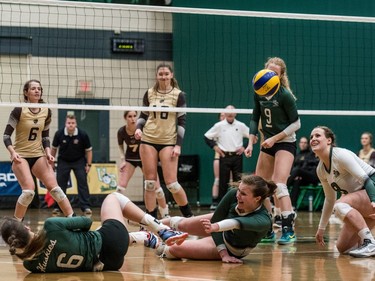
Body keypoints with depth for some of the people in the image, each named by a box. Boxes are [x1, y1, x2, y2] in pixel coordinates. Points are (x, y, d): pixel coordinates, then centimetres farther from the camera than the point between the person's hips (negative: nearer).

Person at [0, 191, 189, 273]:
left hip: (100, 263, 5)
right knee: (113, 197, 23)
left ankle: (152, 240, 41)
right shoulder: (51, 227, -32)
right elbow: (86, 221, -13)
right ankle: (163, 231, 24)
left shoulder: (30, 264, -18)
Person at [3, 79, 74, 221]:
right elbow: (6, 135, -11)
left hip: (39, 155, 4)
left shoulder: (46, 112, 2)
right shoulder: (19, 110, -12)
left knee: (54, 187, -7)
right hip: (21, 156, -4)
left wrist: (48, 152, -3)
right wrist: (12, 152, -25)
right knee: (29, 190, -21)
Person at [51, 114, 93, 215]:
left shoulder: (83, 135, -18)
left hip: (79, 161, -1)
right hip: (63, 161, 1)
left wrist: (88, 164, -10)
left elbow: (88, 150, -6)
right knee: (60, 183, -4)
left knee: (82, 182, -11)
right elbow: (54, 148, 2)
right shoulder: (59, 134, -14)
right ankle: (58, 206, 6)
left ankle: (86, 207, -9)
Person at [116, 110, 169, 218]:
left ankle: (165, 214, 14)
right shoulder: (121, 131, -18)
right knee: (121, 186, -12)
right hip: (130, 159, 1)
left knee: (156, 187, -4)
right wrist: (123, 160, -8)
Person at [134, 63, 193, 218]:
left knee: (171, 183, -8)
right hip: (148, 141, 3)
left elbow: (182, 121, -2)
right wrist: (138, 128, -6)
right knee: (150, 181, 0)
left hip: (168, 142, -3)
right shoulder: (149, 93, 7)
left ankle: (189, 215, 8)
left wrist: (178, 145, -9)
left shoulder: (178, 95, -1)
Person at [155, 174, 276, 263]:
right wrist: (223, 253, -27)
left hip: (233, 250, -3)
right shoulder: (233, 194, -29)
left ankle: (163, 250, 26)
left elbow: (238, 223, -60)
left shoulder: (264, 220, -41)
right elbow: (215, 219, -19)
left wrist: (215, 227, -78)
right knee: (182, 224, 18)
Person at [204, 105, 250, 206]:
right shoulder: (219, 126, 2)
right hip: (224, 156, -1)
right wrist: (214, 146, -2)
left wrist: (244, 147, 0)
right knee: (223, 181, -1)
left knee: (238, 181, 0)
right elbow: (207, 137, 8)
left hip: (237, 156, 1)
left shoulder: (241, 126, 4)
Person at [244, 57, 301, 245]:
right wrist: (251, 142, 0)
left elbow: (296, 123, -12)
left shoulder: (285, 95, -16)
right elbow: (255, 118, 10)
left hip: (285, 143, -7)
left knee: (279, 185, -21)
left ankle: (288, 231, -21)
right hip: (267, 144, 7)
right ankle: (267, 231, 16)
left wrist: (275, 138, -17)